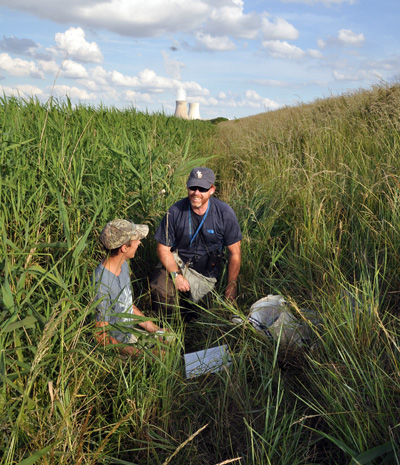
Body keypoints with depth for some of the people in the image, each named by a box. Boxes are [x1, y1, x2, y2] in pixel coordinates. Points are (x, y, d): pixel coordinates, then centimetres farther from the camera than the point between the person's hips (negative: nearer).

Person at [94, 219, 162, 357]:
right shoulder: (101, 285, -31)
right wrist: (137, 353, -22)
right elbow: (102, 337, -23)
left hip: (130, 332, 8)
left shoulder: (123, 264, -3)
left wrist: (152, 327, 8)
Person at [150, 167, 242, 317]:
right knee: (159, 290, -29)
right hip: (177, 262, 0)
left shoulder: (225, 213, -11)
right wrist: (176, 275, -18)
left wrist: (231, 287, -2)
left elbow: (234, 253, -4)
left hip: (206, 273, 1)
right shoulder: (176, 212, -12)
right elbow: (163, 249, -5)